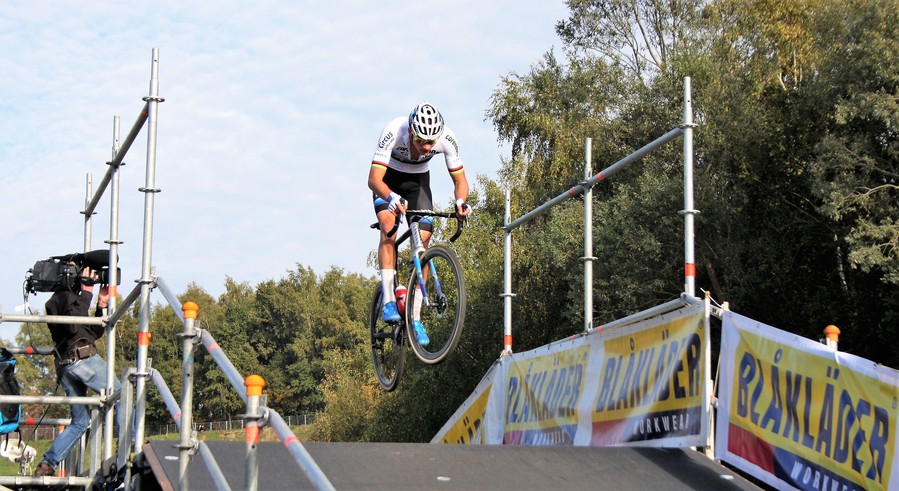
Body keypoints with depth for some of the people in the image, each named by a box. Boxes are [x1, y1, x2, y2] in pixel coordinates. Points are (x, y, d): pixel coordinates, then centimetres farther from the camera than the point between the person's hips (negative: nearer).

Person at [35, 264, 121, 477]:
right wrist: (86, 293, -14)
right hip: (83, 358, -9)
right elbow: (73, 325, -18)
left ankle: (47, 464, 3)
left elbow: (94, 332, 27)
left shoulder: (58, 299, 30)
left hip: (65, 367, 9)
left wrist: (102, 305, 17)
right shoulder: (66, 296, 1)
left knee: (80, 422, 12)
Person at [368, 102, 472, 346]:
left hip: (418, 180, 2)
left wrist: (461, 201, -40)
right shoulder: (393, 132, -37)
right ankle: (388, 300, -26)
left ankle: (415, 318, -5)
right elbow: (374, 179, -40)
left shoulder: (447, 139, -30)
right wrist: (392, 198, -60)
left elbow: (460, 180, -18)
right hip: (388, 179, -2)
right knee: (389, 228, -28)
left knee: (422, 242, -10)